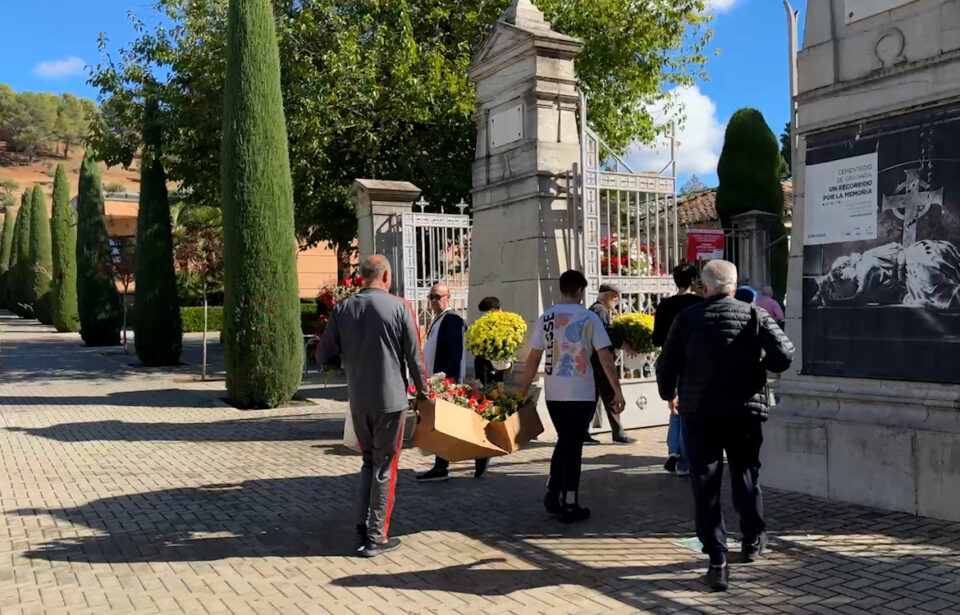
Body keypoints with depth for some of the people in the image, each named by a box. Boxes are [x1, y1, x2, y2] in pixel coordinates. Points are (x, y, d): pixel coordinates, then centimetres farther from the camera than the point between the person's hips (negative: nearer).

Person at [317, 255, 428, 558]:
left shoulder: (342, 309, -2)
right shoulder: (399, 307, -10)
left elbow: (323, 356, 2)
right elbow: (414, 357, -7)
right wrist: (422, 391, 8)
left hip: (358, 401, 3)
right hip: (391, 399, -3)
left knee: (369, 461, 21)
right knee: (385, 467, 8)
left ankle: (364, 526, 19)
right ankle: (376, 537, 12)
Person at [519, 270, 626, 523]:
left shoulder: (545, 318, 3)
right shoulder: (589, 318, -6)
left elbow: (533, 358, 3)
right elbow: (605, 357, -9)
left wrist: (523, 392, 9)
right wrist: (617, 391, -3)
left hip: (553, 393, 3)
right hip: (581, 393, -3)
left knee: (563, 442, 20)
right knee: (573, 446, 4)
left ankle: (552, 495, 18)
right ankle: (569, 506, 8)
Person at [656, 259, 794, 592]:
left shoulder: (688, 318, -4)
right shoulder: (755, 315, -3)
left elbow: (667, 365, -1)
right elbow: (784, 355, -8)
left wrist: (669, 395, 18)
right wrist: (758, 363, 13)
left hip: (699, 414, -1)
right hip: (744, 412, 1)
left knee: (706, 486, 4)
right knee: (746, 477, 19)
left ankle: (717, 561, 1)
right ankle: (752, 542, 36)